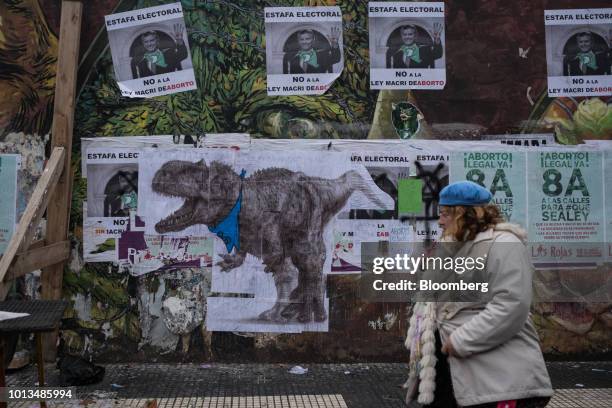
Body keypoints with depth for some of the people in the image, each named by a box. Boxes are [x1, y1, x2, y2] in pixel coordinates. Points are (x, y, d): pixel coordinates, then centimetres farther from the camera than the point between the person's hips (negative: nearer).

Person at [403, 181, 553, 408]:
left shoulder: (502, 244, -14)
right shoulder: (454, 249, 16)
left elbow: (512, 306, -25)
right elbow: (438, 302, 21)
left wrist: (461, 340, -21)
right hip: (452, 368, 9)